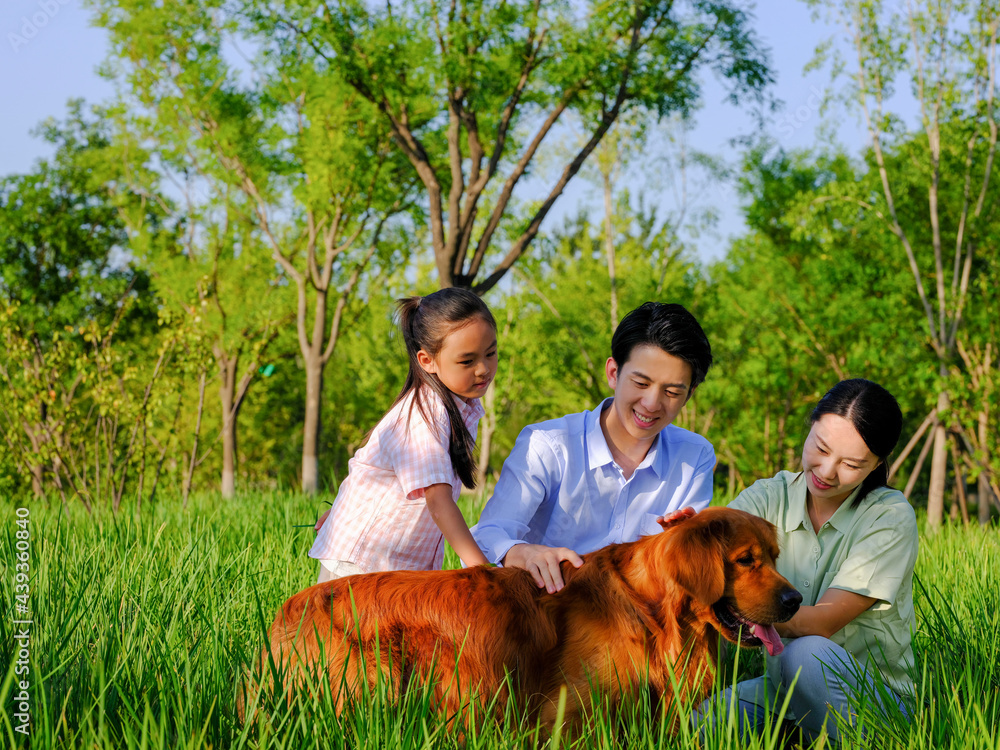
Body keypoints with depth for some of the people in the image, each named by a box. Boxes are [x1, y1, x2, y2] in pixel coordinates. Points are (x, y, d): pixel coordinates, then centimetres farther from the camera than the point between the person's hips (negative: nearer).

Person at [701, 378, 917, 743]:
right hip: (783, 686, 4)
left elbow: (823, 621, -22)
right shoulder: (768, 498, 0)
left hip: (872, 695, -3)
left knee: (808, 654, -36)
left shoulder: (891, 517, -11)